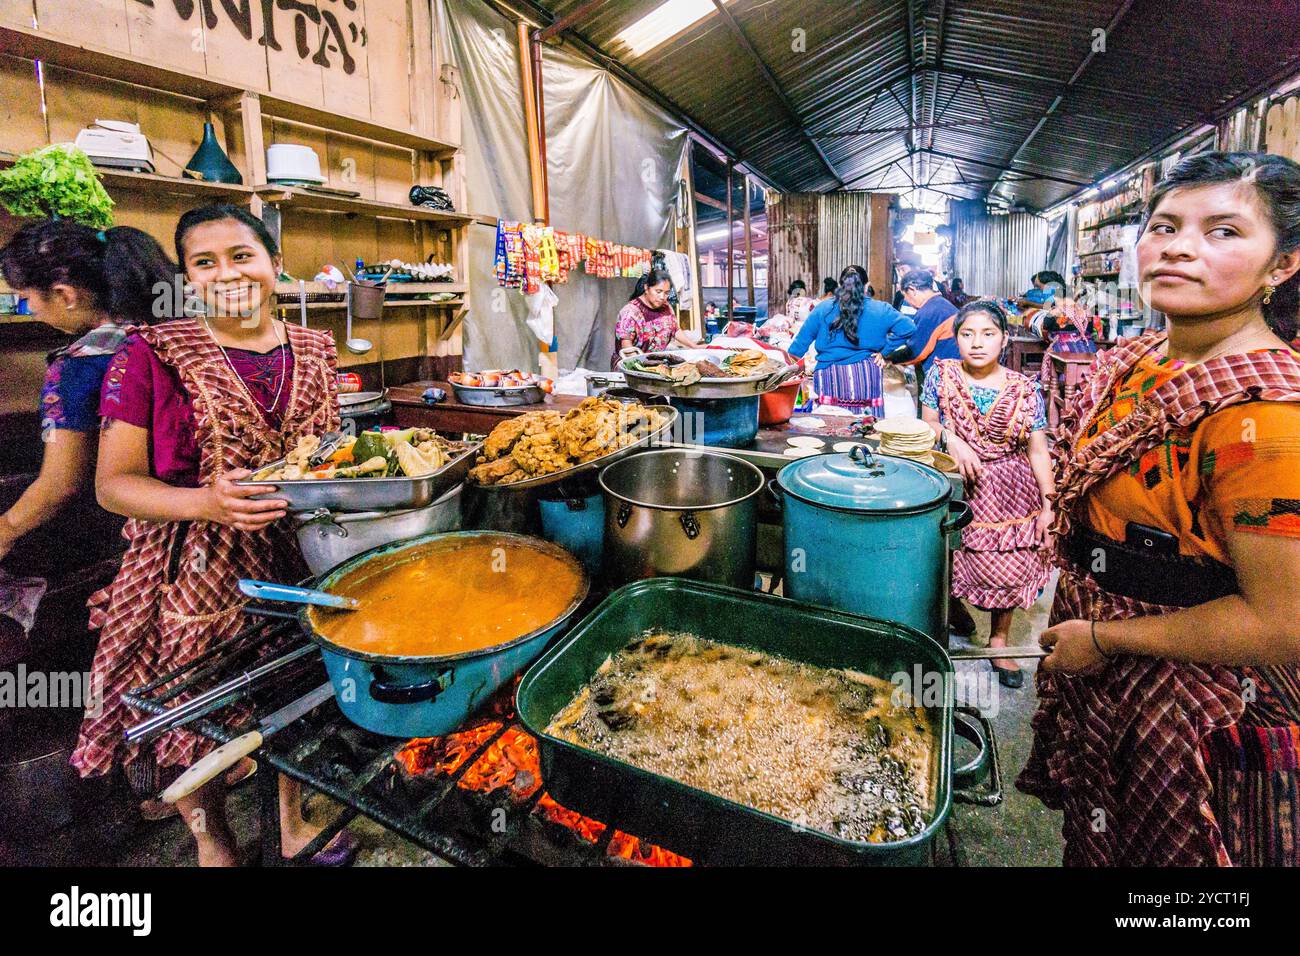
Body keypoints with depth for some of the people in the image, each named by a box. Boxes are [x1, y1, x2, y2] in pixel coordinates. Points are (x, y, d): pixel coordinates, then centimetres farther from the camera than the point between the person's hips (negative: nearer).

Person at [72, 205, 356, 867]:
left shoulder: (312, 351, 5)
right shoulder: (150, 355, -8)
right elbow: (112, 484, -8)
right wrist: (208, 502, -25)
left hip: (296, 562, 4)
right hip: (195, 574, -3)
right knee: (192, 718, 11)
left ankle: (293, 824, 45)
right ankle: (213, 847, 42)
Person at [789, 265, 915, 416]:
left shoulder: (823, 309, 5)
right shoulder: (880, 310, 5)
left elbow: (801, 341, 8)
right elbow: (908, 328, 0)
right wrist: (885, 351, 7)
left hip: (830, 379, 0)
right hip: (867, 377, 0)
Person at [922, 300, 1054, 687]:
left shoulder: (1024, 390, -2)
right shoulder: (941, 375, -2)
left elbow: (1038, 451, 0)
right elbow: (927, 425, 3)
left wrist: (1048, 505, -3)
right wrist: (951, 439, -18)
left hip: (1010, 494, 1)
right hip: (957, 489, 0)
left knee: (1011, 569, 4)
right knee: (954, 565, 1)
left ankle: (999, 640, 26)